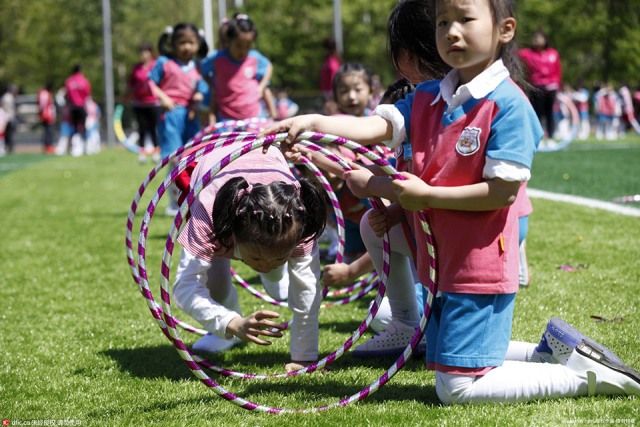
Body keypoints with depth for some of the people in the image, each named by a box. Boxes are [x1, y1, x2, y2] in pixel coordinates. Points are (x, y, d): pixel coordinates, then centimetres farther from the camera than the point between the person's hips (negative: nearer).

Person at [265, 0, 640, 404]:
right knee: (447, 369, 20)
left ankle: (585, 375, 5)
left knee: (458, 387, -7)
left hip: (482, 264, -8)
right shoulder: (428, 98, 5)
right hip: (445, 261, 8)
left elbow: (503, 191, -20)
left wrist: (426, 195, -18)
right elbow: (376, 126, -10)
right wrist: (314, 122, -27)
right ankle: (553, 351, 30)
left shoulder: (507, 103, -16)